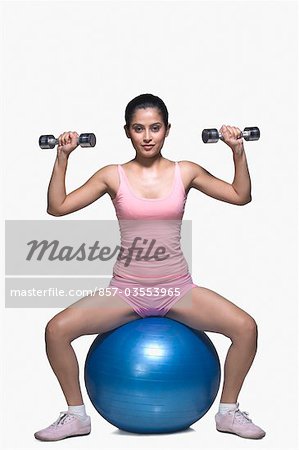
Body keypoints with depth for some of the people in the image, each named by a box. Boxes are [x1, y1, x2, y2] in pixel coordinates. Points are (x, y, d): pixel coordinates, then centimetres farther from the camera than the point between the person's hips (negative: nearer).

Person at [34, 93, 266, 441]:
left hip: (177, 288, 1)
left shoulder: (185, 172, 2)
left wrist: (238, 151, -5)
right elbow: (57, 207, -3)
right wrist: (62, 157, -11)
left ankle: (228, 412, 2)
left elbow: (241, 196, 6)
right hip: (126, 289, 0)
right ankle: (76, 415, 1)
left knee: (245, 327, -21)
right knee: (57, 329, -21)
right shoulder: (113, 175, 0)